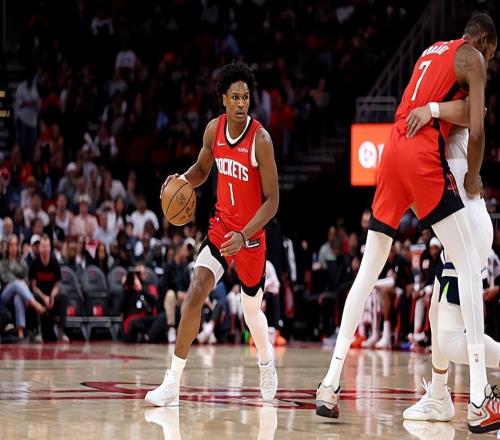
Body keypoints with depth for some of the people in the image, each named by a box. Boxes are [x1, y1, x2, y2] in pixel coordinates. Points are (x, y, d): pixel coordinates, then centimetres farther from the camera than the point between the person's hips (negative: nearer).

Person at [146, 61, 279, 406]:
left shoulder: (260, 139, -19)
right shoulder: (214, 129, -4)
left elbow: (272, 200, -18)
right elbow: (202, 170, 15)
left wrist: (244, 235, -28)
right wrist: (183, 180, -7)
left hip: (250, 234, -3)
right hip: (221, 225, 3)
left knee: (252, 310, 14)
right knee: (196, 293, -16)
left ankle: (267, 362, 47)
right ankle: (173, 383, -16)